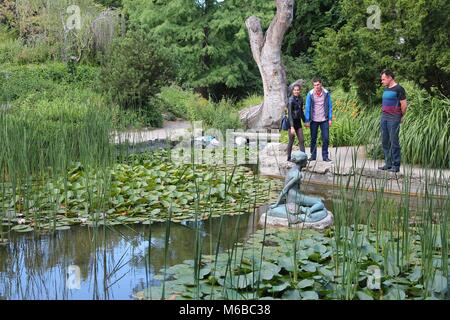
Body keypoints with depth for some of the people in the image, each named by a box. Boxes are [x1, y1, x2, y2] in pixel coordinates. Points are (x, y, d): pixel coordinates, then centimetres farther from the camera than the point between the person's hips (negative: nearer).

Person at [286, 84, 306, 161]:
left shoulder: (300, 99, 6)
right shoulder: (291, 100, -15)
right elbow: (289, 114, -19)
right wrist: (292, 127, -25)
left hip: (298, 121, 6)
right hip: (291, 122, -6)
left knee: (302, 140, 2)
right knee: (291, 141, 1)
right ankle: (289, 157, 13)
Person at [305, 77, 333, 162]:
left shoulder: (326, 93, -1)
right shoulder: (310, 94, -4)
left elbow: (330, 106, 4)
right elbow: (307, 108, -1)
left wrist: (330, 119, 0)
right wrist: (307, 120, -4)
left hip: (324, 120, 0)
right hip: (314, 120, 0)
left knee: (326, 138, -2)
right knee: (313, 139, 7)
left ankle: (325, 156, 8)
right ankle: (313, 156, 17)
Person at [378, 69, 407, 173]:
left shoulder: (399, 89, -7)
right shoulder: (386, 89, 17)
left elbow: (404, 106, -7)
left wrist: (400, 117, 4)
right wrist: (383, 114, 14)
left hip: (394, 118, -8)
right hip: (384, 117, 8)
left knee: (394, 142, -6)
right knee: (385, 142, 8)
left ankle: (396, 165, -2)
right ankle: (388, 164, 15)